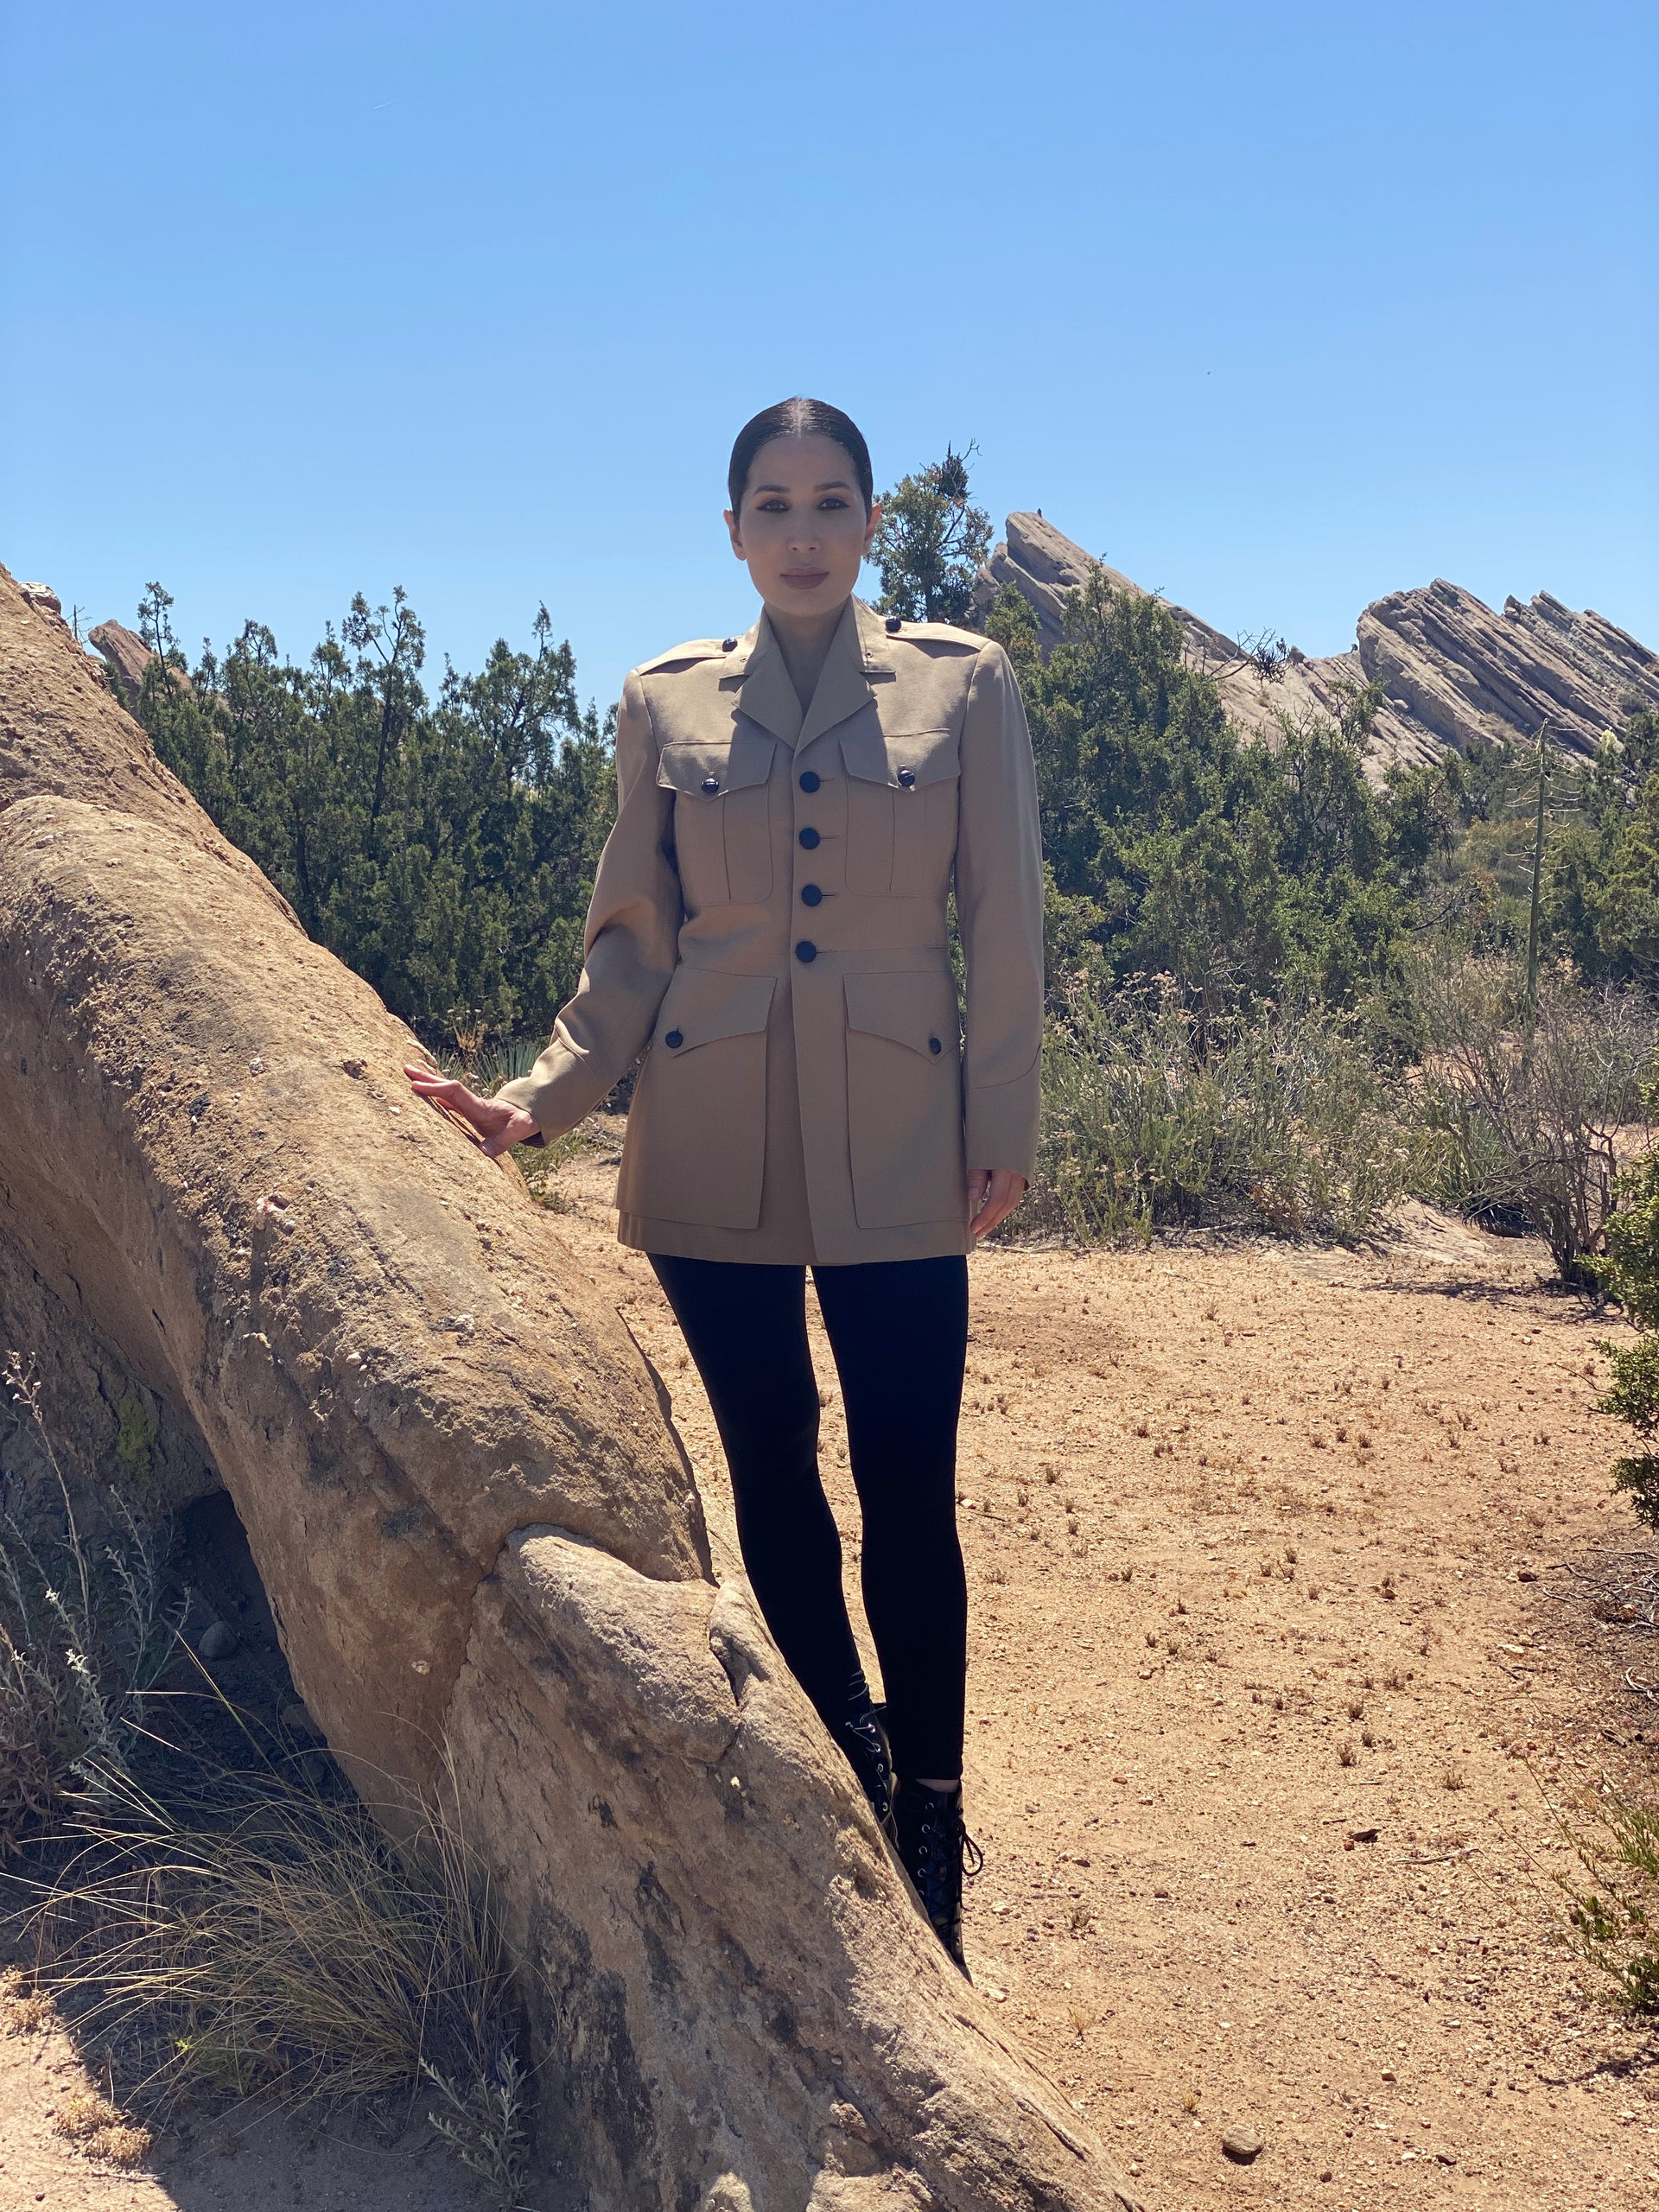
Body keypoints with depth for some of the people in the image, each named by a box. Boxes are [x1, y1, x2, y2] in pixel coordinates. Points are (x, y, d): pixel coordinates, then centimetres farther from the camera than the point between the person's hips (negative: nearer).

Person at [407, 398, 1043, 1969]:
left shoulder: (964, 686, 4)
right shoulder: (664, 704, 6)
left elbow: (1003, 931, 3)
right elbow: (632, 943, 6)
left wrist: (1004, 1134, -1)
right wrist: (541, 1099, -5)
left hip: (896, 1156, -1)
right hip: (713, 1155, 2)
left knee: (907, 1496, 0)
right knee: (772, 1478, 11)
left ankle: (925, 1833, 20)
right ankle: (849, 1760, 33)